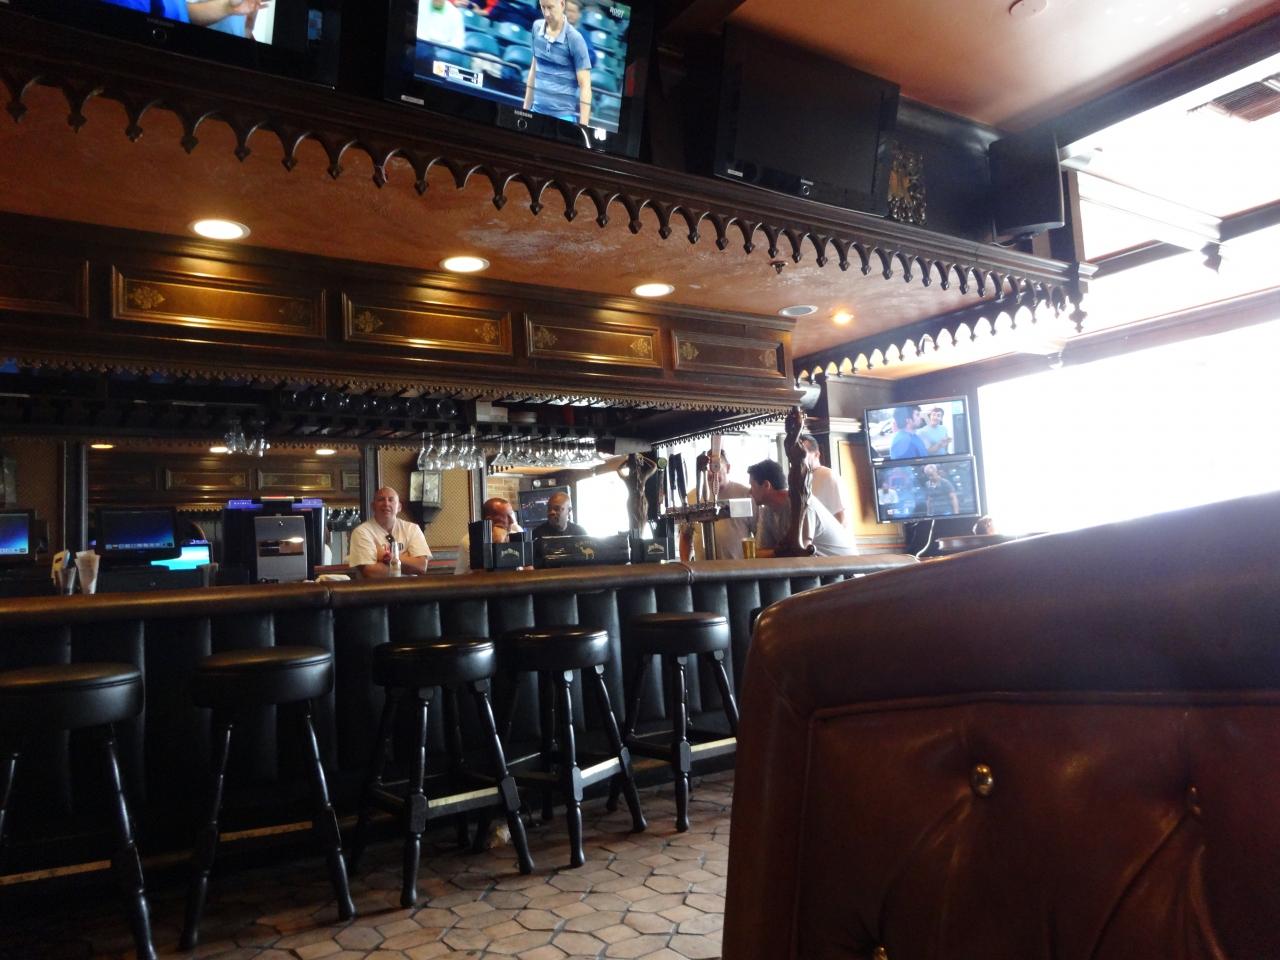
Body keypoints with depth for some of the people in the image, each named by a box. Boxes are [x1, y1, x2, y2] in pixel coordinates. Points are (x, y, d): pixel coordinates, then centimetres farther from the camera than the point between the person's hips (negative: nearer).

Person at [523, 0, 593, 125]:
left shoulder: (575, 39, -10)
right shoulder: (537, 27, 5)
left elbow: (585, 86, -11)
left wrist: (583, 126, -16)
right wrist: (526, 107, 16)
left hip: (564, 116, -5)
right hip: (537, 111, 5)